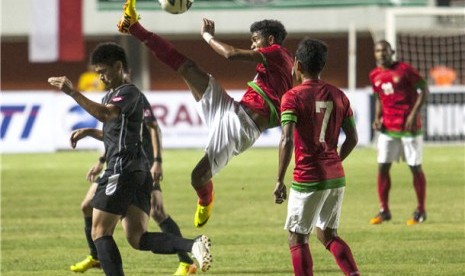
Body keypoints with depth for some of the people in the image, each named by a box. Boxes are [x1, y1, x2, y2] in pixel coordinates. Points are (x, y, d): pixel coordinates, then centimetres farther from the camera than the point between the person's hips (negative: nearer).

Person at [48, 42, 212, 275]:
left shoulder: (129, 92, -6)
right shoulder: (110, 95, 24)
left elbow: (105, 114, -26)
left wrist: (72, 93, -31)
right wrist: (89, 132, 20)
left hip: (123, 169, -10)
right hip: (139, 171, 10)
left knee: (100, 232, -6)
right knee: (137, 238, 1)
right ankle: (193, 245, -17)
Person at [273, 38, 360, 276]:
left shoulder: (293, 97, -11)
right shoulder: (337, 95, 7)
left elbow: (287, 141, -20)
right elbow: (352, 138, 10)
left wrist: (280, 181, -15)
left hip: (307, 179, -6)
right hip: (336, 176, 6)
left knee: (297, 239, 5)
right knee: (328, 235, 20)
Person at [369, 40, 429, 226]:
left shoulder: (404, 70, -10)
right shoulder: (375, 76, 7)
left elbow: (424, 89, -8)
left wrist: (414, 114, -16)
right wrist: (377, 118, 4)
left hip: (408, 127, -5)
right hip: (388, 127, 5)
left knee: (415, 167, 1)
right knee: (382, 167, -2)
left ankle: (421, 211, 12)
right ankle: (384, 211, 8)